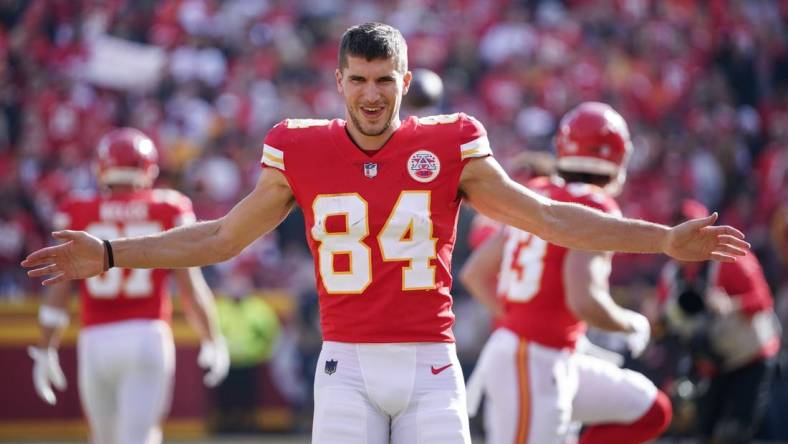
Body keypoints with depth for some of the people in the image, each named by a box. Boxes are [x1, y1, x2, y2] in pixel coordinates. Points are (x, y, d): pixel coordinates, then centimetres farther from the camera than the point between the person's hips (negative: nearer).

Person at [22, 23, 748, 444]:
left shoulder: (449, 148, 1)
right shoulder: (301, 154, 2)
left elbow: (548, 218, 5)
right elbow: (222, 238, 11)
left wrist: (665, 240, -1)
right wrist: (108, 255, 5)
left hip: (431, 369, 0)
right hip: (348, 369, 0)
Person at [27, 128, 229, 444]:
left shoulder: (79, 214, 2)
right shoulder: (169, 213, 2)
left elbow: (59, 289, 0)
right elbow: (190, 286, 1)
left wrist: (44, 350, 7)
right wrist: (214, 343, 11)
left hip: (96, 339, 1)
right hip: (148, 335, -1)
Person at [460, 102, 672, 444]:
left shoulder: (535, 196, 11)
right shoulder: (596, 210, -14)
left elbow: (474, 273, 17)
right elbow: (584, 301, -26)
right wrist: (632, 324, -6)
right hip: (536, 365, -9)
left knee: (650, 411, 18)